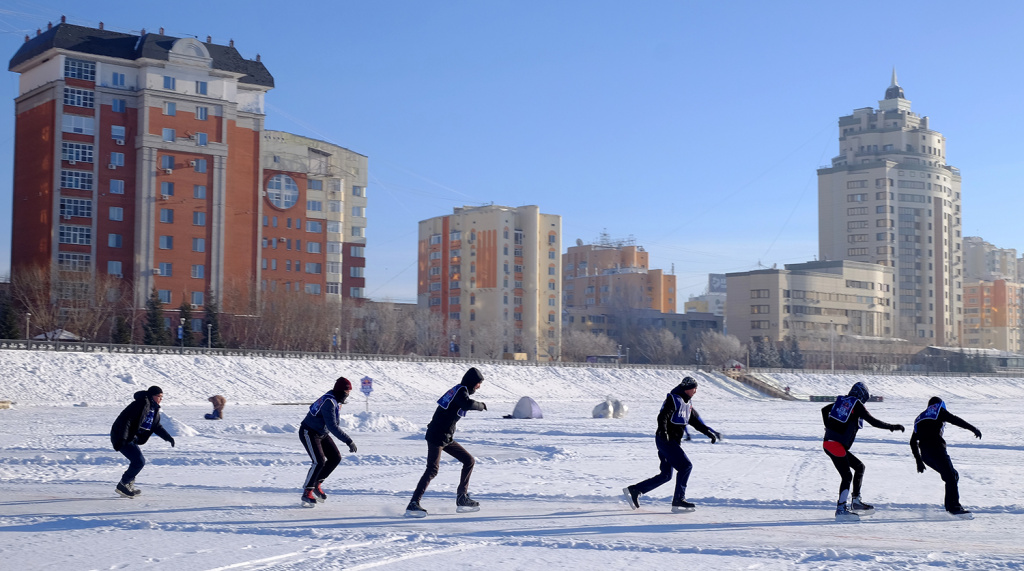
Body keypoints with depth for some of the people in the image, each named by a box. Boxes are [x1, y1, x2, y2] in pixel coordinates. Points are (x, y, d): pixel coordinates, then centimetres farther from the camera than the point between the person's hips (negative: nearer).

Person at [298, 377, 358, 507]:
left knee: (335, 458, 1)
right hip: (309, 433, -10)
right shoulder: (329, 402, -28)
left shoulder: (336, 400, 3)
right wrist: (349, 441, -34)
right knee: (319, 462, -20)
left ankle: (316, 484, 13)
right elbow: (333, 426, -34)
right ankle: (307, 493, -8)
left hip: (322, 434, 10)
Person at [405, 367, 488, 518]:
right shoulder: (462, 390, -13)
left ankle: (462, 499, 15)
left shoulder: (458, 390, 16)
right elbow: (467, 404, -32)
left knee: (469, 461, 12)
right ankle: (413, 504, -19)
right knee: (432, 469, -17)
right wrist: (481, 405, -17)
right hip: (437, 436, -10)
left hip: (447, 437, 10)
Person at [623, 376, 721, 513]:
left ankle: (634, 490, 14)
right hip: (665, 440, -10)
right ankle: (678, 501, -14)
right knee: (685, 466, -15)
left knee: (666, 475, 10)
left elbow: (696, 421, 25)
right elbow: (662, 417, -23)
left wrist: (710, 432, 20)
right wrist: (663, 431, -38)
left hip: (674, 442, 10)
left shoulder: (687, 403, 17)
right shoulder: (673, 400, -12)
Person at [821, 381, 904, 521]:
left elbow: (824, 409, 31)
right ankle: (841, 508, -21)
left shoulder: (842, 401, 17)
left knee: (860, 467, 17)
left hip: (828, 441, 9)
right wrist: (892, 427, 0)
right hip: (836, 445, -9)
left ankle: (856, 502, 18)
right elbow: (873, 421, -8)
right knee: (847, 476, -13)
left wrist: (829, 428, 37)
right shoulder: (857, 405, -5)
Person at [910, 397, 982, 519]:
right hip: (936, 448, -7)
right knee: (951, 477, -12)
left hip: (924, 454, 7)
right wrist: (973, 428, -2)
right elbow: (955, 420, -3)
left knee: (953, 475, 16)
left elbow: (913, 442, 29)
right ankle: (954, 507, -21)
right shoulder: (938, 410, 13)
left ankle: (949, 503, 12)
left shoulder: (919, 419, 30)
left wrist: (919, 461, 32)